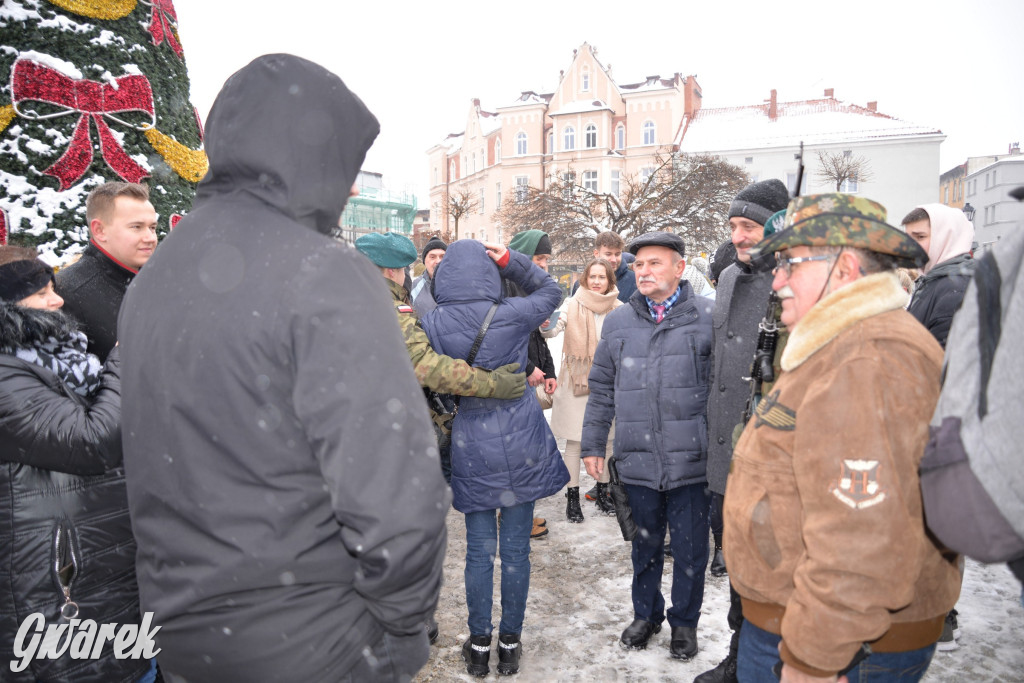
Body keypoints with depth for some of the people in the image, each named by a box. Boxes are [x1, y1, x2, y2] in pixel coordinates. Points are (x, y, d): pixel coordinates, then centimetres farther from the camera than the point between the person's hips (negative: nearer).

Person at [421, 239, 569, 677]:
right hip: (521, 444, 0)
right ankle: (510, 645, 25)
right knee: (516, 550, 11)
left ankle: (479, 646, 26)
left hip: (471, 450, 1)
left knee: (479, 550, 14)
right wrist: (510, 261, -1)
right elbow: (550, 291, 8)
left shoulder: (431, 324, -7)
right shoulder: (510, 315, -9)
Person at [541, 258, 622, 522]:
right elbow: (552, 330, -14)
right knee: (574, 441, 1)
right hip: (576, 380, -2)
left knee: (606, 438, 11)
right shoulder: (572, 305, -2)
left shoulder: (619, 309, 4)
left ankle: (603, 491, 27)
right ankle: (572, 497, 13)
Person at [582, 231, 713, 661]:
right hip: (637, 459, 3)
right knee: (645, 544, 18)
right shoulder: (617, 322, 7)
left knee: (690, 548, 11)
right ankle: (645, 614, 40)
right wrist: (592, 445, 12)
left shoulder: (707, 317, -3)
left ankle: (684, 622, 34)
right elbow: (602, 390, 13)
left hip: (690, 460, -2)